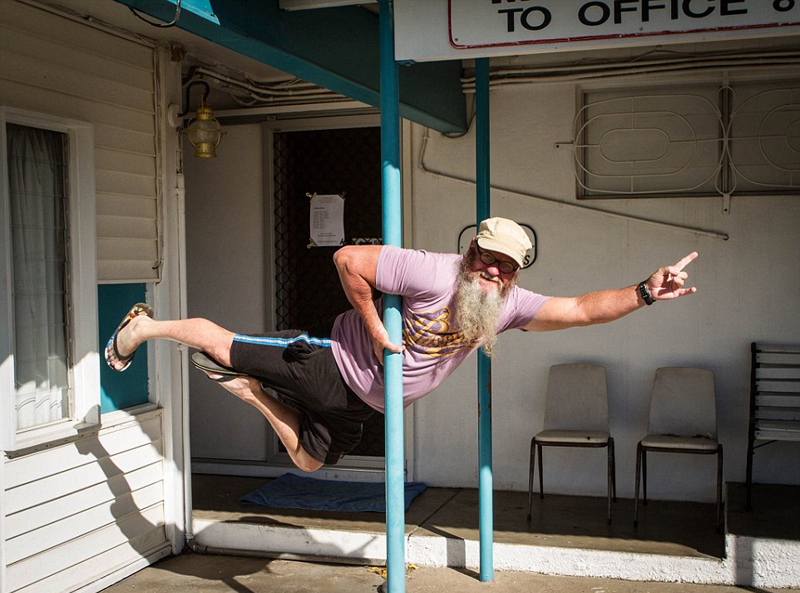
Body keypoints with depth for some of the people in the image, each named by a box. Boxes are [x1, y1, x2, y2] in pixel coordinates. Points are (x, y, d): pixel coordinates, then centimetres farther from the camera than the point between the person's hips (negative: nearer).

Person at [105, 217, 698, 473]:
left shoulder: (509, 305, -8)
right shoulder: (433, 272, -29)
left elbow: (582, 308, -12)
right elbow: (349, 260, -27)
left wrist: (645, 292, -24)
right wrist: (375, 331, -23)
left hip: (361, 400, 7)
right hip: (331, 360, -7)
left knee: (309, 460, 19)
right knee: (229, 347, -1)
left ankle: (249, 391, 36)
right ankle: (145, 327, 25)